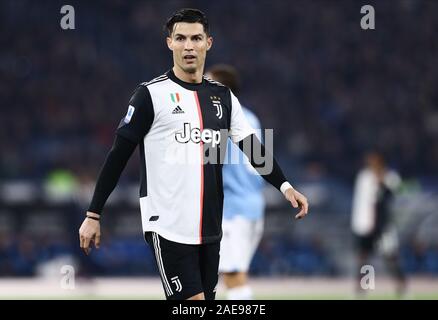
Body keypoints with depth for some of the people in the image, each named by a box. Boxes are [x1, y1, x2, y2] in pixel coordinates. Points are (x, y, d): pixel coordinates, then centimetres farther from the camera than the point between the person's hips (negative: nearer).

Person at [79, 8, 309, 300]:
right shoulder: (151, 94, -5)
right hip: (169, 227, -5)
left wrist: (284, 186, -6)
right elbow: (118, 156, -3)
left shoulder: (223, 96, 10)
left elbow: (253, 147, 10)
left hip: (210, 229, 6)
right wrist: (93, 214, -4)